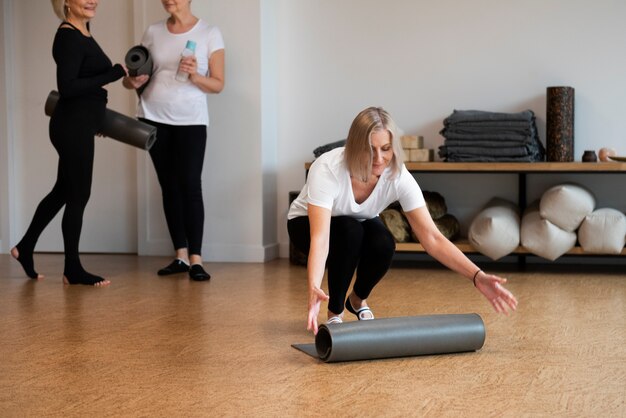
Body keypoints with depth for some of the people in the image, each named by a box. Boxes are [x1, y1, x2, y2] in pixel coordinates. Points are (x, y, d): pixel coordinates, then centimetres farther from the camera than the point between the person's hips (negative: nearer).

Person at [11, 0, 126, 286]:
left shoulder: (83, 32, 12)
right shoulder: (68, 37, -16)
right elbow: (67, 87, -24)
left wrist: (95, 115, 27)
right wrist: (113, 74, -25)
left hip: (79, 126, 10)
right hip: (72, 127, -10)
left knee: (63, 191, 19)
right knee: (78, 196, 0)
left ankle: (25, 248, 33)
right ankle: (73, 270, 12)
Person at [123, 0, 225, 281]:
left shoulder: (209, 34, -1)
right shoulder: (153, 33, 7)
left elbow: (218, 85, -3)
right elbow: (134, 76, 10)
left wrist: (195, 76, -22)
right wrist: (133, 82, -13)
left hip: (191, 120, -3)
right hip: (154, 118, 3)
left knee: (190, 185, -11)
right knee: (169, 185, 4)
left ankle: (196, 259, -11)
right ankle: (180, 256, 9)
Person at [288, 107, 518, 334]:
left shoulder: (399, 177, -30)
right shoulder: (327, 169, -40)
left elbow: (432, 238, -32)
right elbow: (320, 238, -49)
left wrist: (478, 277, -44)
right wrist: (314, 289, -67)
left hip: (359, 224, 3)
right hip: (307, 224, -3)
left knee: (383, 245, -30)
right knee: (350, 233, -36)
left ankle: (358, 300, 3)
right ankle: (335, 312, -11)